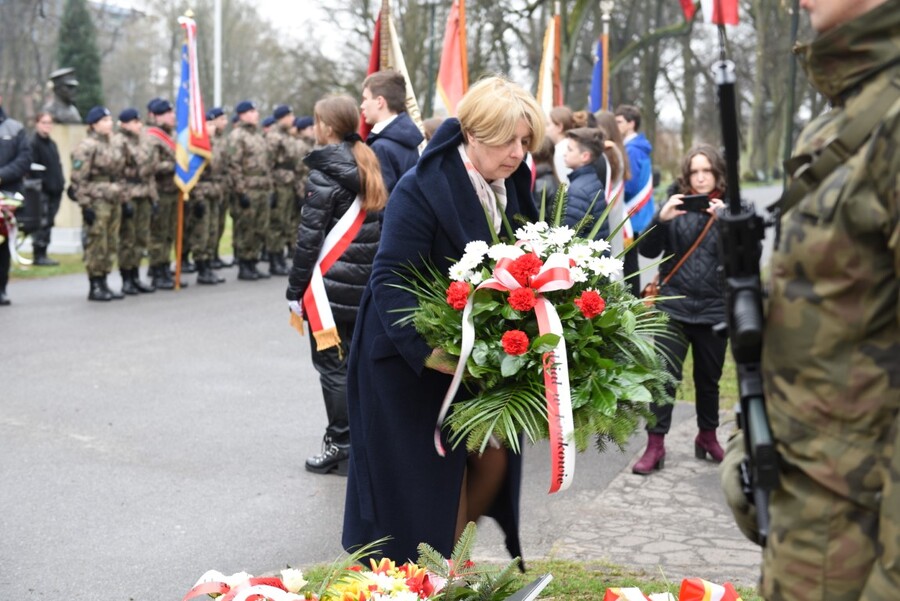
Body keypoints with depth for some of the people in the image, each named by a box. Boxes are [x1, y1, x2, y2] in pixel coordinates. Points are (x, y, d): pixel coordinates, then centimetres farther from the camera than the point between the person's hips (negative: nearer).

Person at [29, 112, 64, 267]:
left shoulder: (52, 143, 18)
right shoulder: (33, 143, -7)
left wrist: (61, 183, 11)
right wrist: (39, 184, -19)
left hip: (55, 190, 8)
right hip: (42, 190, -8)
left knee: (48, 223, 8)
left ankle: (43, 254, 14)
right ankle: (39, 255, -2)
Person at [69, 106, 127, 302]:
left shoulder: (110, 145, 17)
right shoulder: (86, 147, -9)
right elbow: (78, 179, -14)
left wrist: (123, 200, 18)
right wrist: (85, 205, -18)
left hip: (113, 201, 8)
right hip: (97, 202, -8)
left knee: (110, 245, 9)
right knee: (96, 245, -5)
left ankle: (103, 284, 17)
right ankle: (95, 287, 1)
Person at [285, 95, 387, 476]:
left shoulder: (325, 173, -11)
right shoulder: (369, 165, 10)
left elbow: (310, 236, -14)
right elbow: (378, 226, 11)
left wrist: (295, 288, -9)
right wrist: (371, 271, 15)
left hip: (332, 283, -7)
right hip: (366, 283, 7)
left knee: (332, 363, 1)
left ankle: (341, 447, 4)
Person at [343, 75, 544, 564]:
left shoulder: (510, 186, 1)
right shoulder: (421, 188, -21)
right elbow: (390, 281, -24)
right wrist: (431, 352, -33)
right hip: (409, 362, -7)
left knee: (494, 461, 8)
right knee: (431, 485, 1)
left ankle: (447, 557, 30)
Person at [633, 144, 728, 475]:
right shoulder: (676, 204, 2)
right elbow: (648, 251, -4)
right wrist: (661, 218, -20)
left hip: (714, 308, 1)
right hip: (673, 305, -1)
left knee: (709, 379, 14)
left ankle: (707, 436, 32)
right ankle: (655, 446, 0)